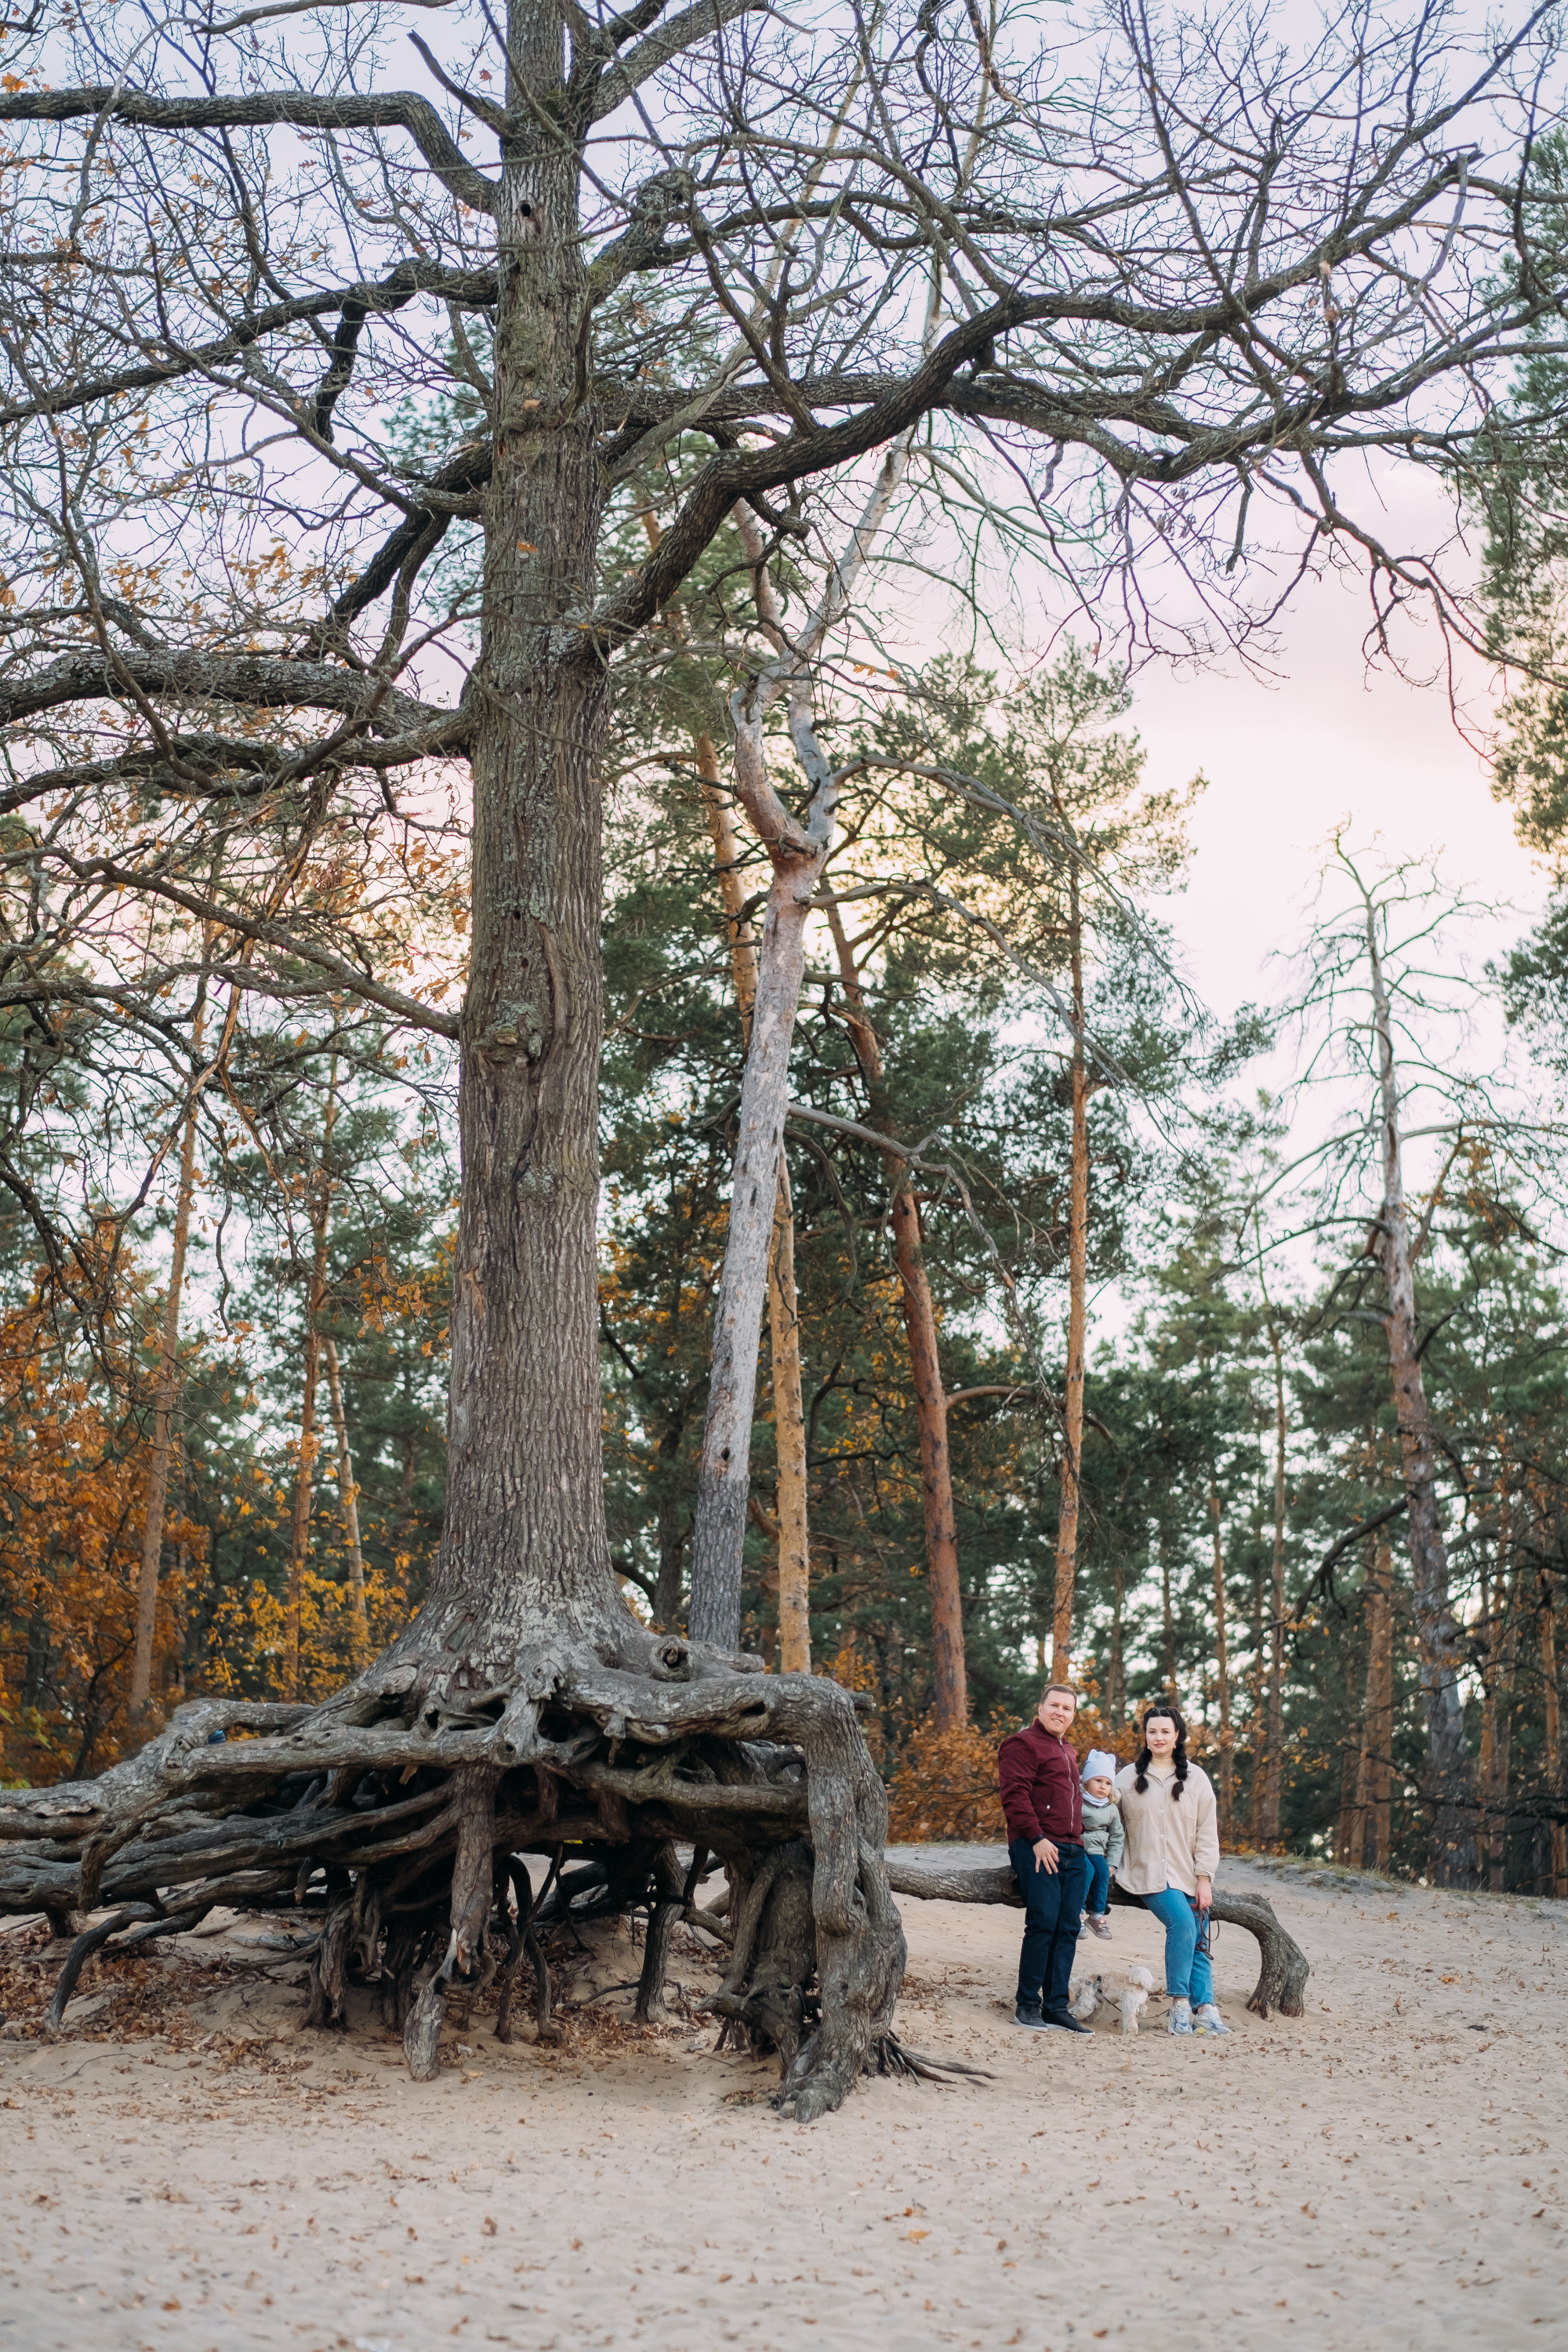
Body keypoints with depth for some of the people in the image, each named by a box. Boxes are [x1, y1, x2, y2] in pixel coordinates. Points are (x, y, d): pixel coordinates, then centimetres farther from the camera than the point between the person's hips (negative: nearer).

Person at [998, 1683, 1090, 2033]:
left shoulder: (1067, 1751, 26)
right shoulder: (1023, 1744, -3)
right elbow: (1015, 1795, -13)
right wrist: (1037, 1838, -19)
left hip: (1072, 1850, 9)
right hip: (1038, 1847, -8)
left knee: (1068, 1928, 4)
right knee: (1043, 1922, -14)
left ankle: (1056, 2006, 8)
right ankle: (1027, 2004, -6)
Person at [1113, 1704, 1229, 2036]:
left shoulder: (1195, 1778, 8)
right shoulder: (1128, 1778, 7)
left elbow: (1207, 1831, 5)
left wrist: (1204, 1878, -2)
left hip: (1188, 1875, 3)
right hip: (1148, 1872, -2)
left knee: (1198, 1943, -4)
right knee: (1182, 1923, -23)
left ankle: (1205, 2009, -5)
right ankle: (1179, 2004, -17)